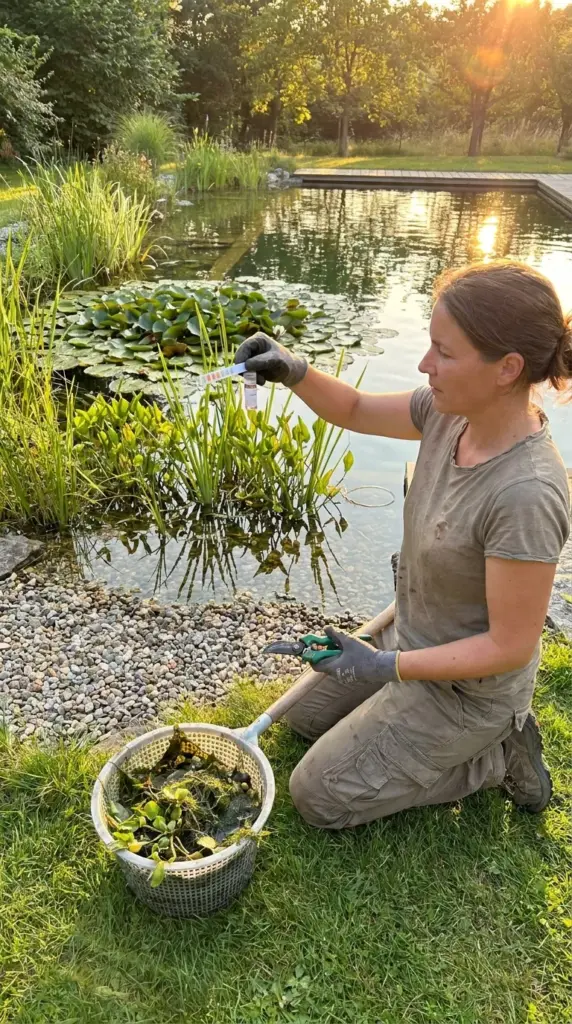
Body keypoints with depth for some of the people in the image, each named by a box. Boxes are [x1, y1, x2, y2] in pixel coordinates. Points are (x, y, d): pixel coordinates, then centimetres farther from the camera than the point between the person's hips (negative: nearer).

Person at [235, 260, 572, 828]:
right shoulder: (452, 410, -14)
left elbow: (510, 647, -27)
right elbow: (355, 411, 0)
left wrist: (388, 667, -26)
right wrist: (295, 370, -18)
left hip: (466, 686, -7)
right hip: (412, 636, 8)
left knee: (317, 796, 4)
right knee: (304, 714, 25)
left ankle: (496, 755, 11)